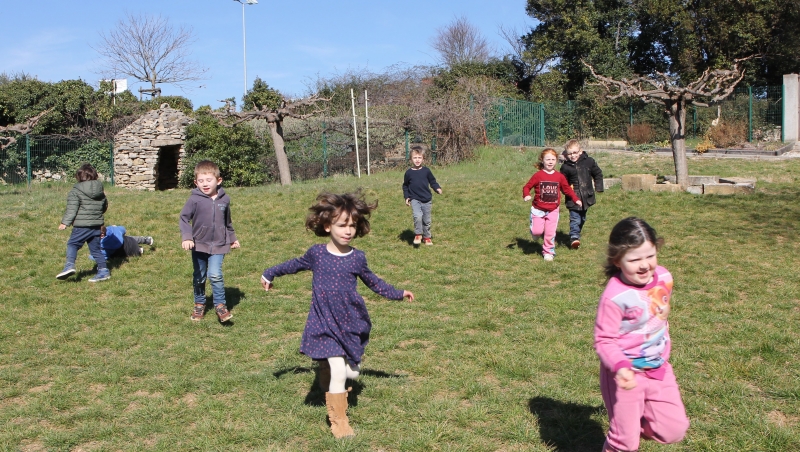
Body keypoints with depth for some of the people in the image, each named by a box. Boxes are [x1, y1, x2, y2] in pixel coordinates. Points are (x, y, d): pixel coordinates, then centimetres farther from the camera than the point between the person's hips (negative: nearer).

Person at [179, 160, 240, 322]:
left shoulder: (224, 199, 0)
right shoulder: (195, 199, -10)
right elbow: (184, 218, -12)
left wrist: (232, 238, 26)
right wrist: (186, 237, -27)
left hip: (218, 245, 0)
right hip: (199, 245, 0)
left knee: (215, 274, -17)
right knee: (199, 277, 12)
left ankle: (220, 304, -2)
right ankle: (199, 304, 32)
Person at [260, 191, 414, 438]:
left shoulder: (357, 257, -3)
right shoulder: (316, 253, -6)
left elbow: (373, 281, 14)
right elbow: (294, 265, 15)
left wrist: (398, 293, 13)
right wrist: (270, 274, 24)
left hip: (350, 323, 3)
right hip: (325, 323, -2)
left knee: (352, 373, 7)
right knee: (338, 373, -10)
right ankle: (339, 420, 9)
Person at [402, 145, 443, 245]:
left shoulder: (426, 170, 1)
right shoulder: (409, 172, 0)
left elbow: (432, 181, 9)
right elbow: (405, 186, 11)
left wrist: (437, 188, -9)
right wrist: (406, 197, 2)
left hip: (427, 200, 2)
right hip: (415, 199, -2)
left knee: (427, 220, 9)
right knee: (417, 216, -24)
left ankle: (427, 237, 28)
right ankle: (418, 235, -7)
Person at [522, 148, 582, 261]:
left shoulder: (559, 176, 2)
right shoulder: (538, 175, -8)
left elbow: (567, 189, 13)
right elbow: (527, 187, -6)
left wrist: (576, 199, 8)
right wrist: (526, 195, -25)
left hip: (553, 210, 2)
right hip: (538, 209, -2)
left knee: (550, 233, -1)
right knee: (537, 231, -5)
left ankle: (548, 252, 14)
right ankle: (535, 232, 31)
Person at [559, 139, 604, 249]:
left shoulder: (589, 162, -2)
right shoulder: (565, 167, -6)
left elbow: (598, 174, 11)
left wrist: (598, 187, 5)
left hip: (586, 197, 3)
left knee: (582, 219, 17)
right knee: (575, 219, -14)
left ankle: (576, 234, 36)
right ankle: (574, 237, -14)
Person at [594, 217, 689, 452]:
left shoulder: (663, 277, -5)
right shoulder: (614, 297, -26)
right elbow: (604, 340, -21)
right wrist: (620, 367, -37)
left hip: (659, 368, 6)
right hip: (626, 374, -6)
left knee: (674, 431, 6)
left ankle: (636, 422, 32)